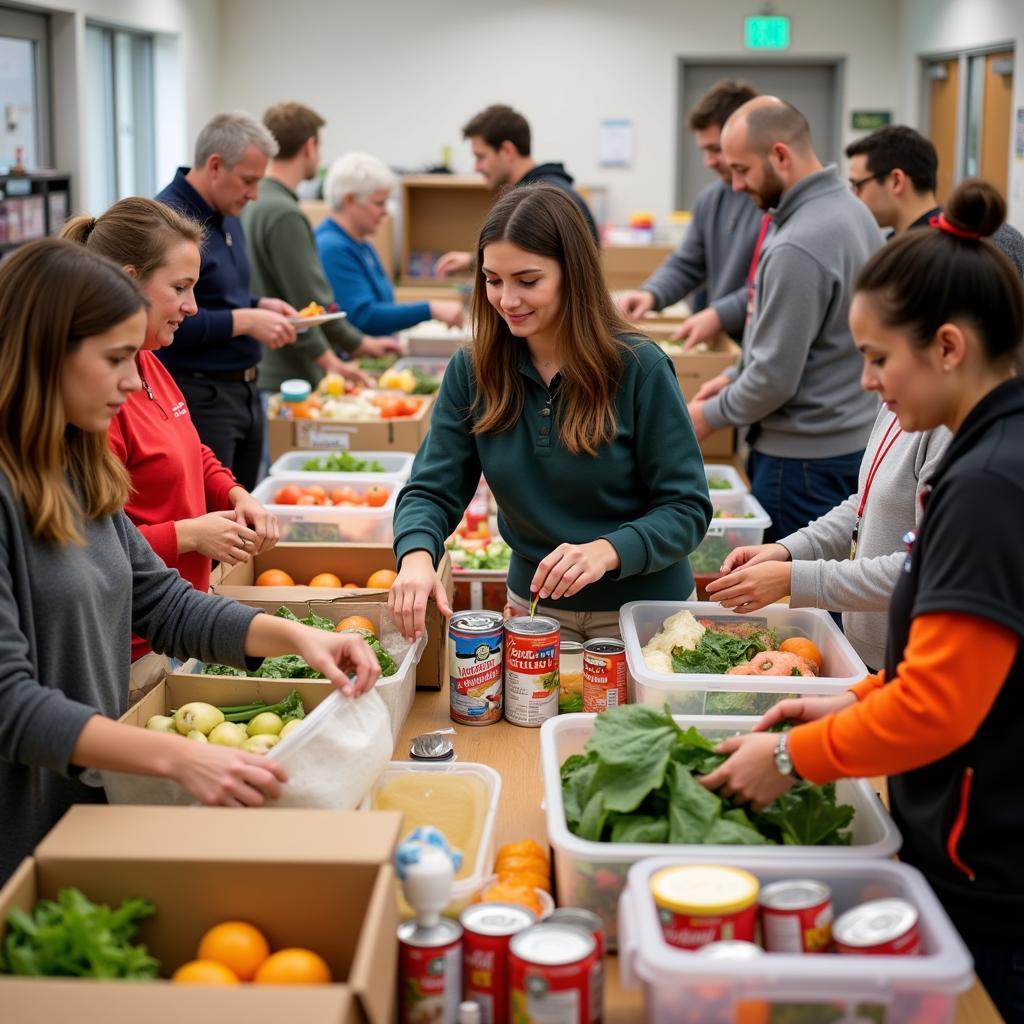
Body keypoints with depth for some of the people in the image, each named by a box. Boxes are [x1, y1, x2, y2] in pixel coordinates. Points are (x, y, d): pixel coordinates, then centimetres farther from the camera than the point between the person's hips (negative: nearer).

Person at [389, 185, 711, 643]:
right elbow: (432, 490, -6)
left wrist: (606, 551, -33)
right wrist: (416, 555, -28)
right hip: (535, 605, 3)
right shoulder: (471, 370, -6)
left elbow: (686, 509, -15)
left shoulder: (638, 367, -17)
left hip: (646, 608, -3)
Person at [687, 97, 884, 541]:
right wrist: (735, 376, 14)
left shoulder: (797, 247, -24)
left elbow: (775, 379, -20)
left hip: (805, 458, -9)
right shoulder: (849, 208, 7)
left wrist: (709, 416, -5)